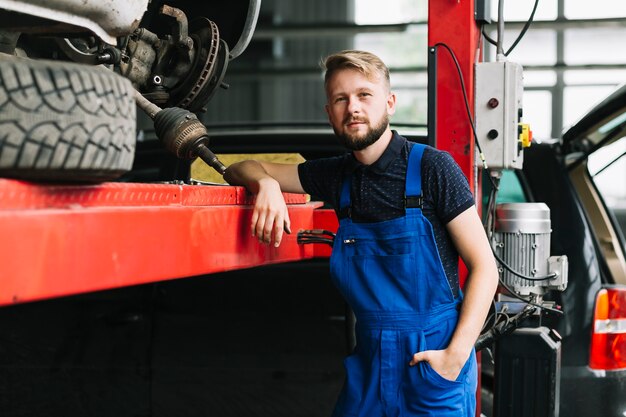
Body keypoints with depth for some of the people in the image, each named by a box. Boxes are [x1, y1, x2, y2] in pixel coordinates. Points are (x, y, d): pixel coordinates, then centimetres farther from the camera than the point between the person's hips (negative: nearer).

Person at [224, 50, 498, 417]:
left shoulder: (431, 167, -7)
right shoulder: (336, 176, 7)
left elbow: (484, 266, -8)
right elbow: (242, 170, 13)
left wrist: (457, 355, -18)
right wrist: (266, 183, -12)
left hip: (433, 362, -4)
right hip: (367, 362, 4)